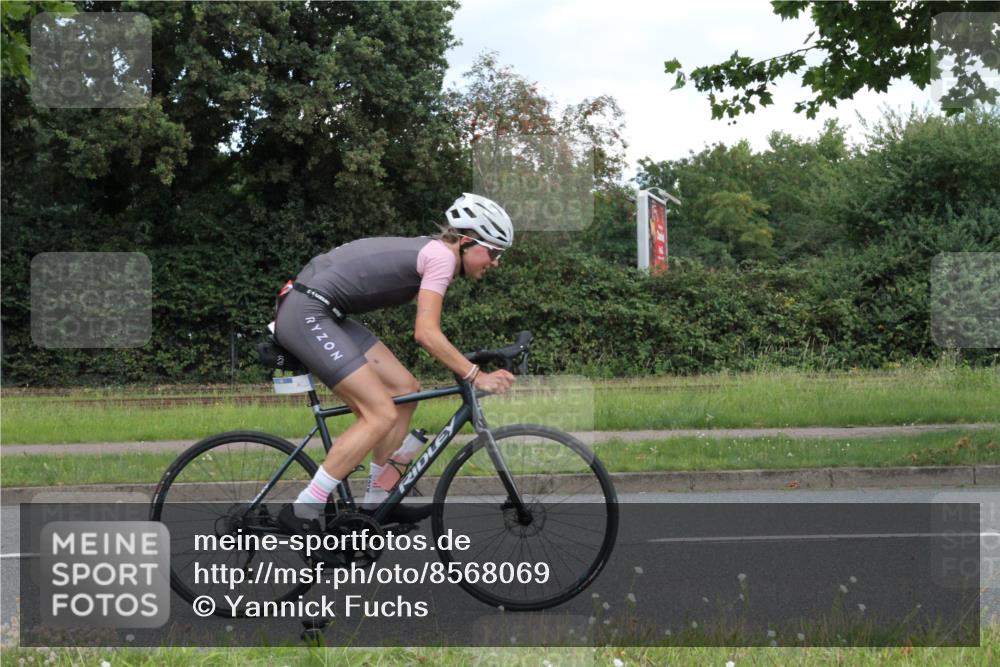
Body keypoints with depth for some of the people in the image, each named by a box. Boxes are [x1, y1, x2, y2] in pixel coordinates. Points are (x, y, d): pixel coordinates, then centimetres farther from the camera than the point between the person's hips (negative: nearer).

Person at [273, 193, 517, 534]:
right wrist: (476, 376, -15)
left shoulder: (430, 251, 18)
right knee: (381, 415, -12)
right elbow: (426, 334, -18)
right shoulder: (442, 256, -11)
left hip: (322, 315, 10)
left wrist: (469, 370, 18)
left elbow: (428, 333, 23)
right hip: (307, 315, -10)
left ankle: (375, 503, 16)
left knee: (405, 390, 10)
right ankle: (302, 513, -11)